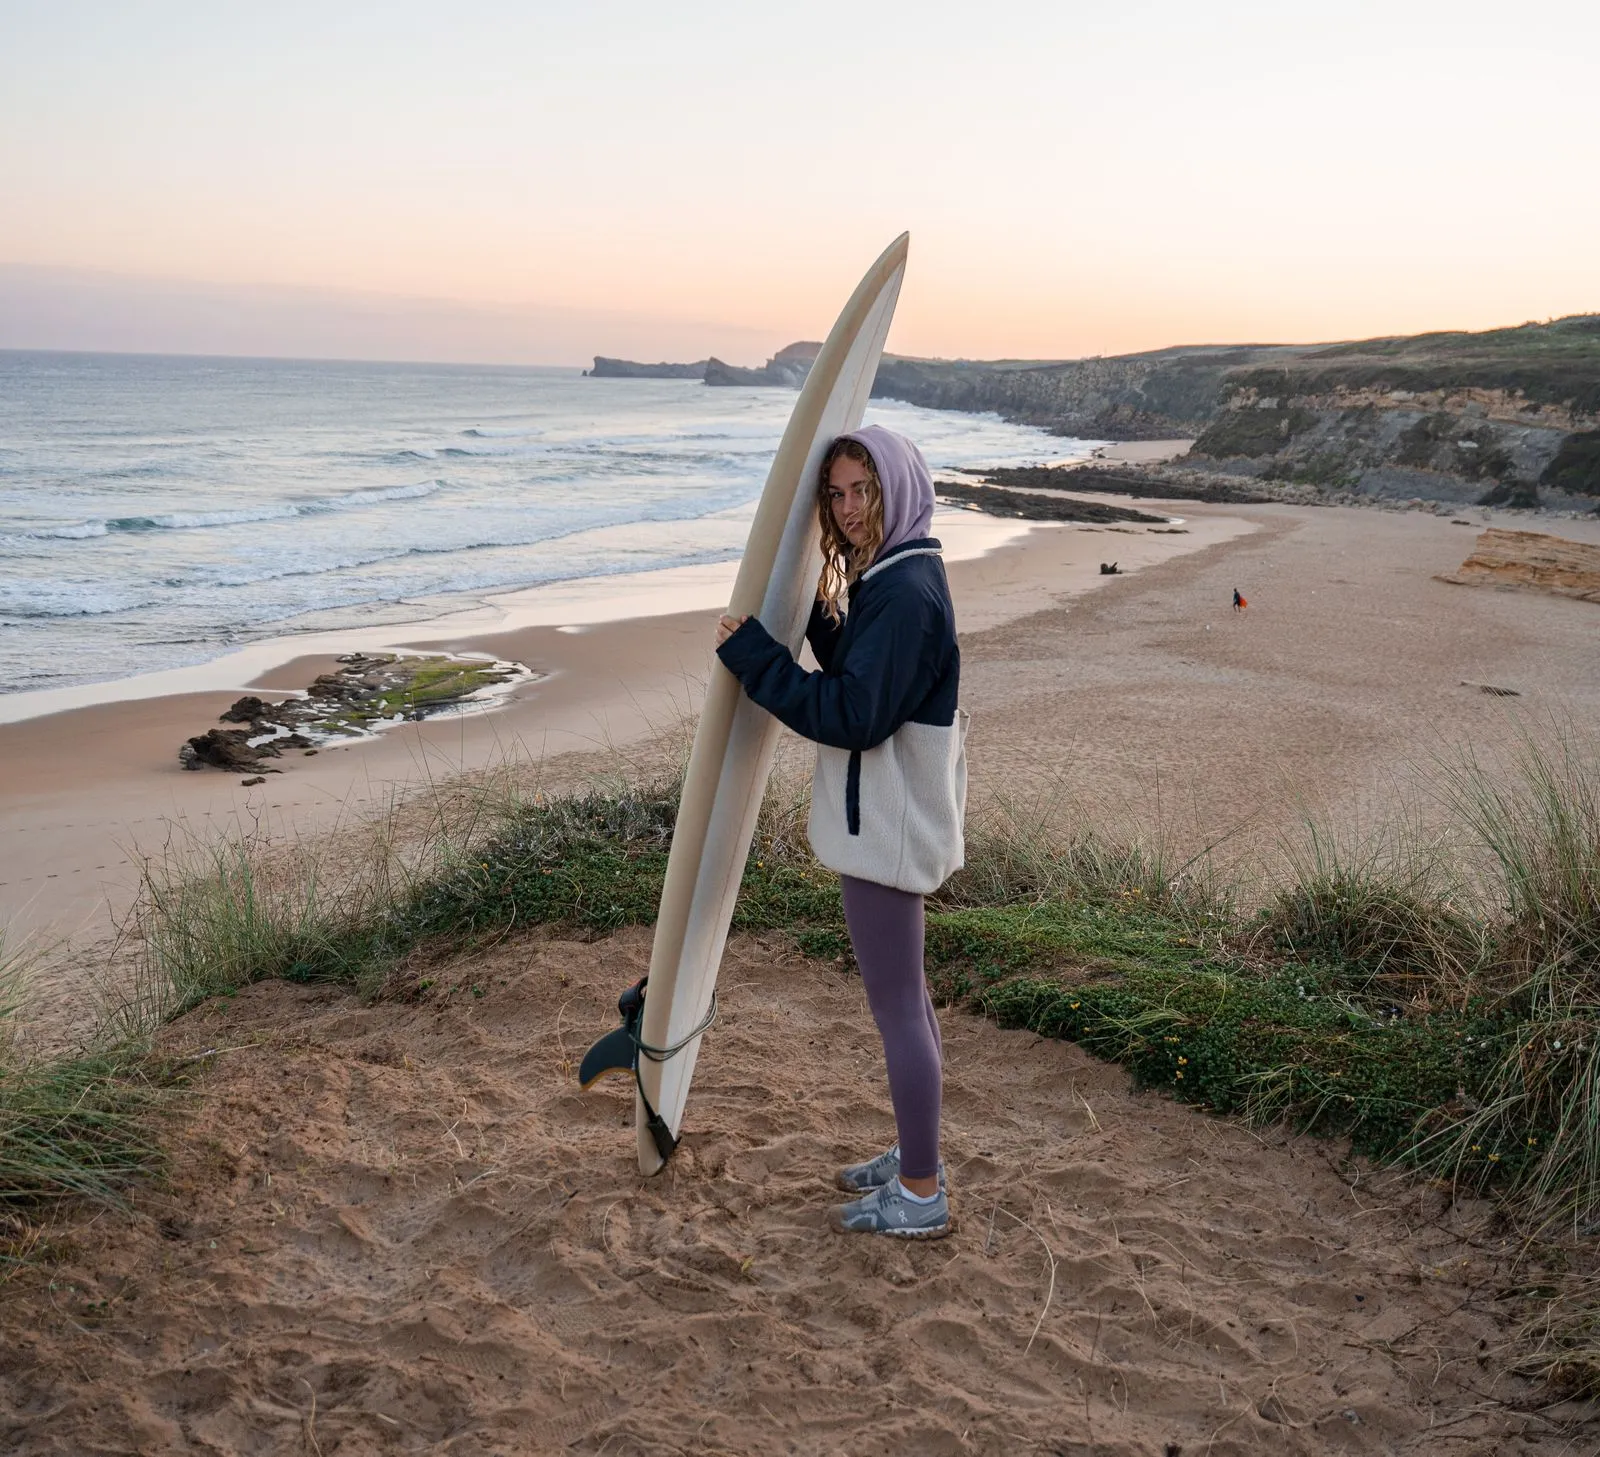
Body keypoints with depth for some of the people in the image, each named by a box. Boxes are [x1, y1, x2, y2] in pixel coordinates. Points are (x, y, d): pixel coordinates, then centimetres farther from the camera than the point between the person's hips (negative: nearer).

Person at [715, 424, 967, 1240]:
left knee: (896, 1007, 0)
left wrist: (751, 654, -21)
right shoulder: (890, 578, 10)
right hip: (887, 821, 11)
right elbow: (855, 672, 22)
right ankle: (917, 1158, 35)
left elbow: (852, 716, -26)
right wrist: (813, 612, 9)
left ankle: (920, 1196, 13)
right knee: (905, 998, 19)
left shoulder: (907, 595, -22)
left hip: (885, 830, -11)